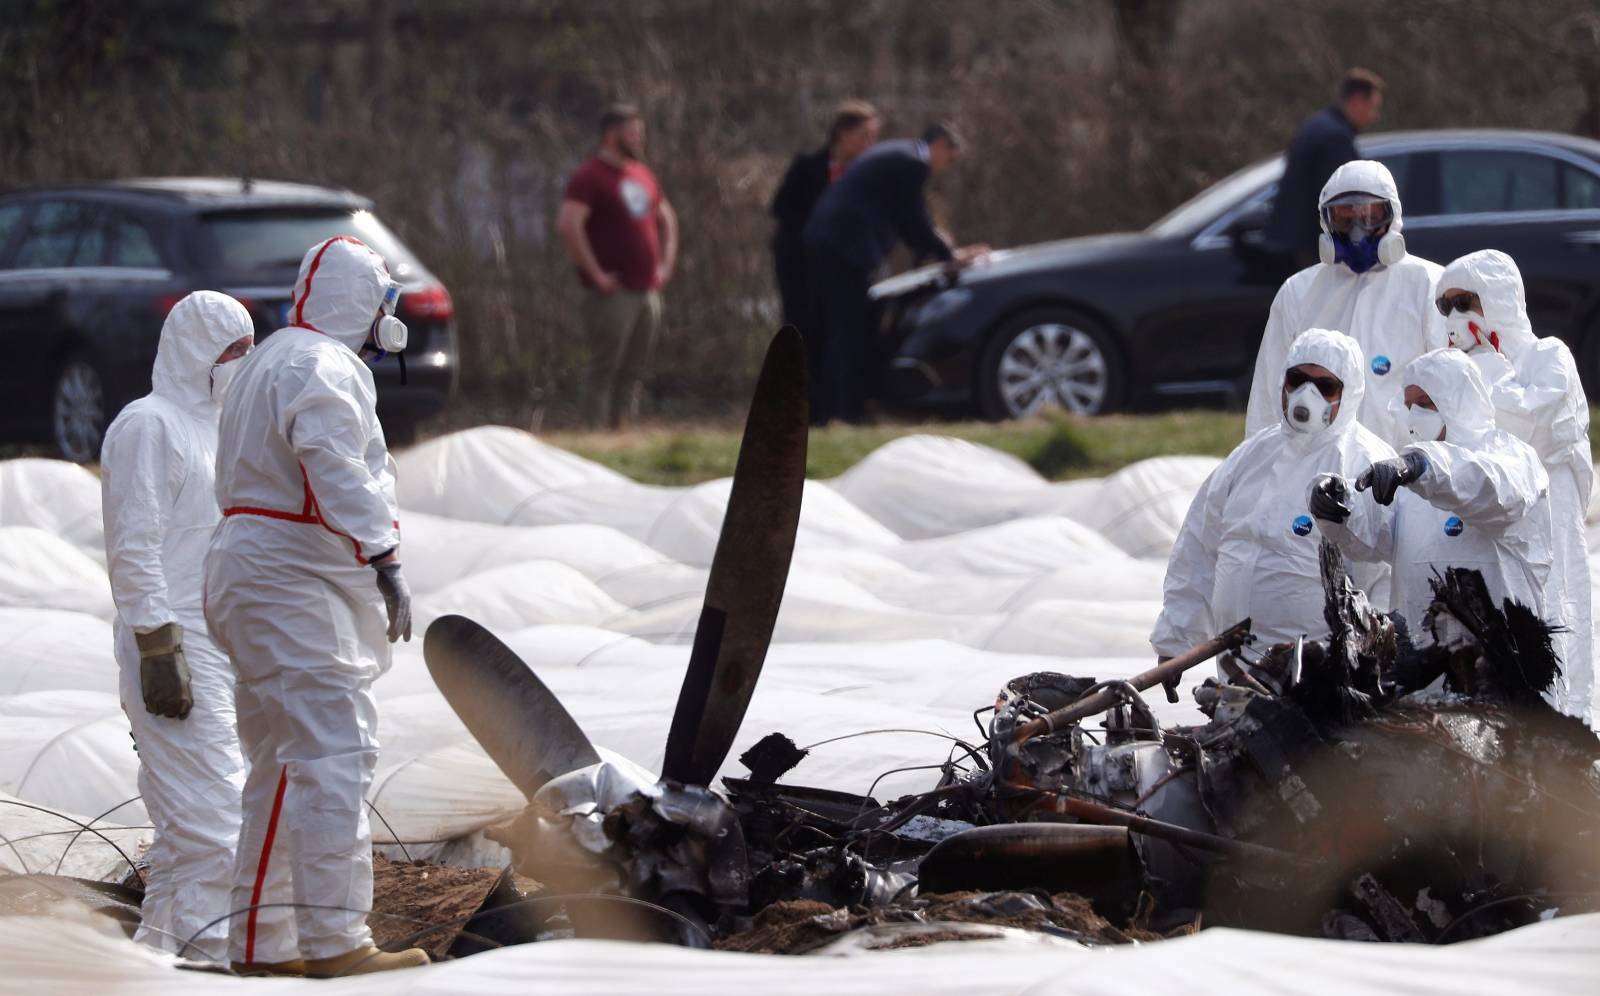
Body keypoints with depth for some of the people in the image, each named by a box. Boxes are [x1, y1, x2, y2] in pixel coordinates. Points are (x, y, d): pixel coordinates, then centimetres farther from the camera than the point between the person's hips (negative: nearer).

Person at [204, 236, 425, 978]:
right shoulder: (323, 367, -13)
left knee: (284, 766, 14)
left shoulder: (271, 362, 21)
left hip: (259, 577, 11)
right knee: (333, 756, -15)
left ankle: (262, 944, 16)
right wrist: (382, 558, -34)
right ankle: (334, 939, -21)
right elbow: (334, 466, -28)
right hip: (297, 583, -11)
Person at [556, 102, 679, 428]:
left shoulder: (643, 175, 17)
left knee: (632, 371, 9)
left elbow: (666, 219, 31)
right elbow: (568, 224, -22)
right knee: (604, 368, -8)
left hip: (647, 290, 8)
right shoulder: (591, 177, -9)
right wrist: (595, 273, -20)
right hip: (614, 292, -8)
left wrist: (667, 264, 18)